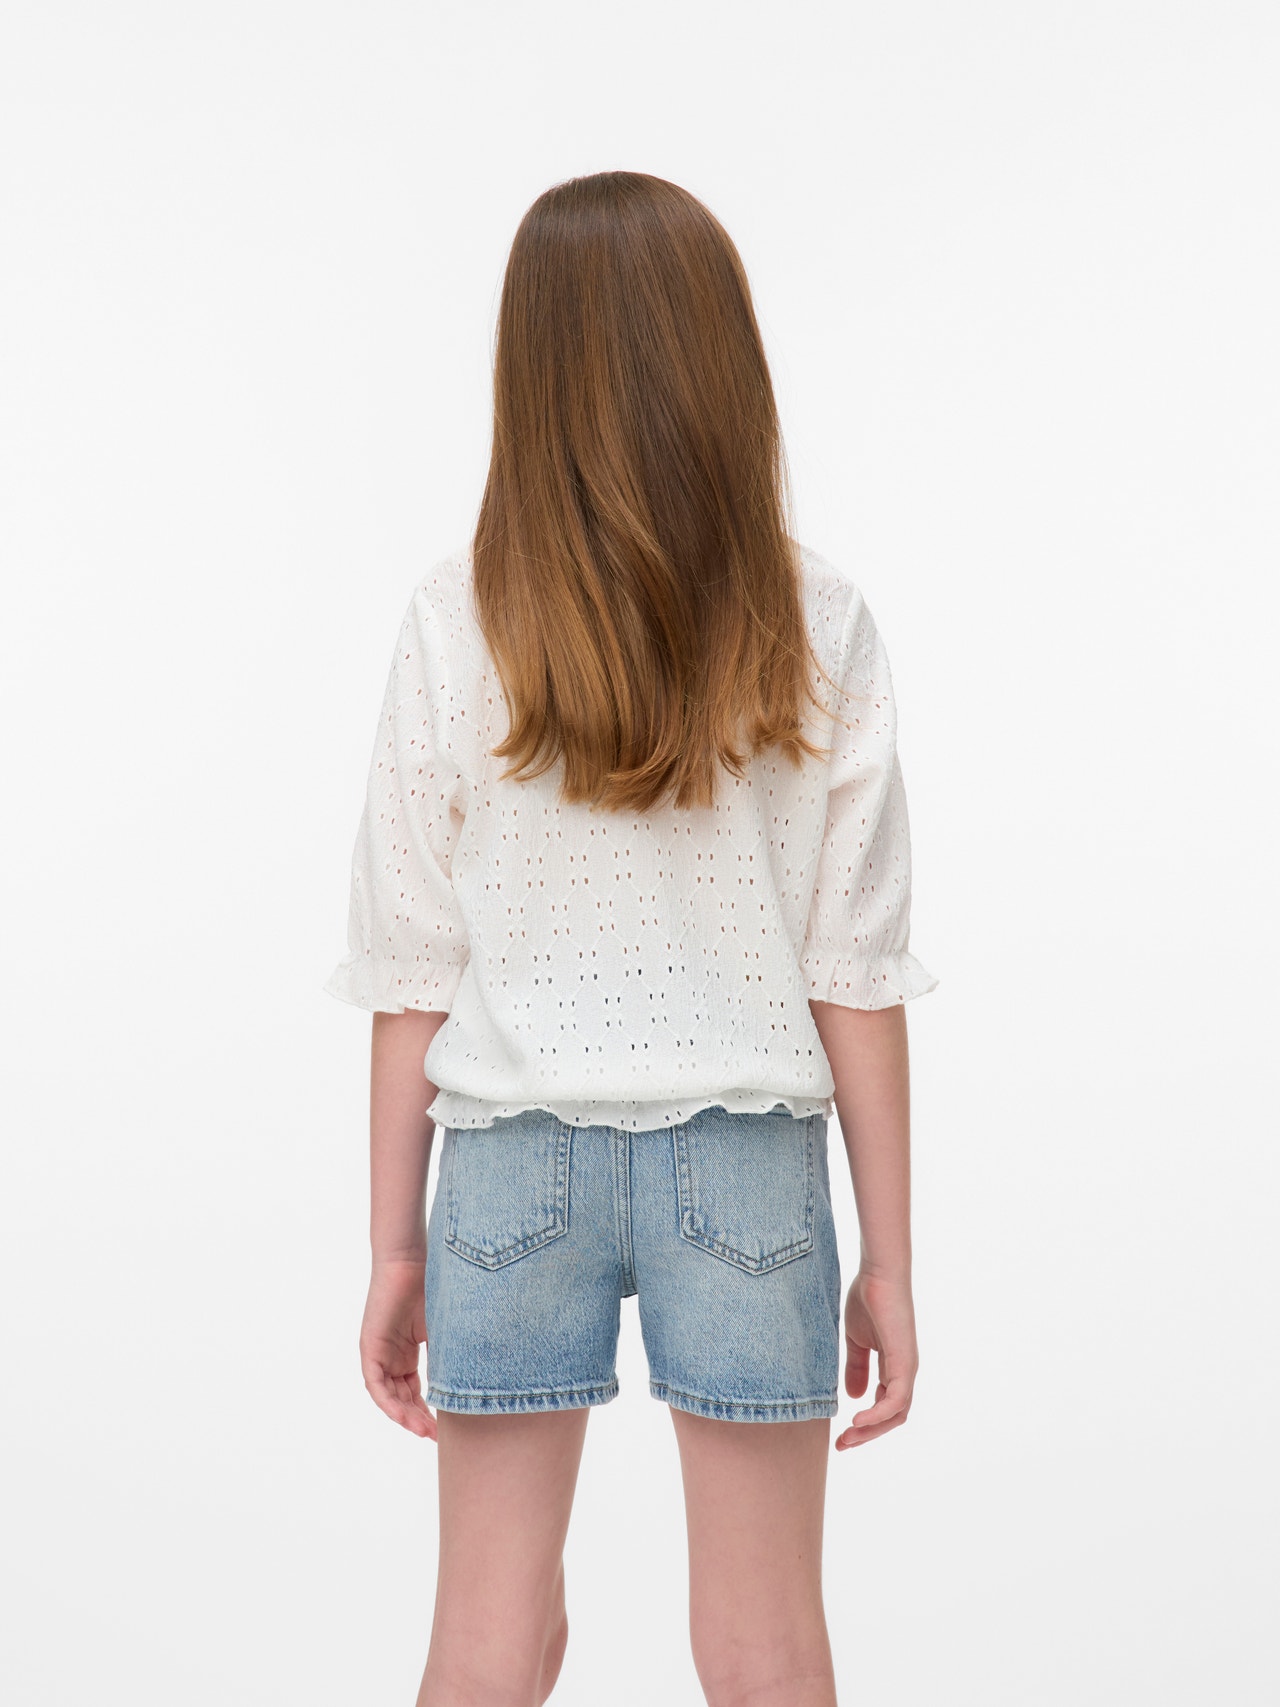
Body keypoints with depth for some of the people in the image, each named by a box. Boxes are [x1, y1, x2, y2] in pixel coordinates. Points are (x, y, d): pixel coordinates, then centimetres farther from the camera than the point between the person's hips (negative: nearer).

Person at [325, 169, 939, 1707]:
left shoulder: (456, 622, -5)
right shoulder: (814, 627, -5)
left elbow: (415, 970, -3)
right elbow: (856, 974, -5)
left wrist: (396, 1245, 6)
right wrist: (888, 1258, 3)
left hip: (512, 1160, 1)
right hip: (750, 1162, 0)